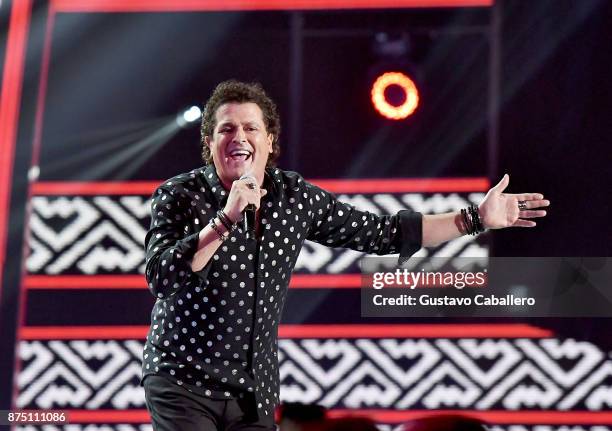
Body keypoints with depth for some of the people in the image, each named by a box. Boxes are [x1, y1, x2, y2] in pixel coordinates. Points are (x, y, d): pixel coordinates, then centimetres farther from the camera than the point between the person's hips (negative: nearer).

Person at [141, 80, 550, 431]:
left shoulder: (296, 197, 2)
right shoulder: (179, 196, -8)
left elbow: (383, 233, 6)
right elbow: (162, 277, -22)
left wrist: (478, 218, 4)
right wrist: (226, 219, -29)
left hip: (254, 392, 4)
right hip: (182, 383, -4)